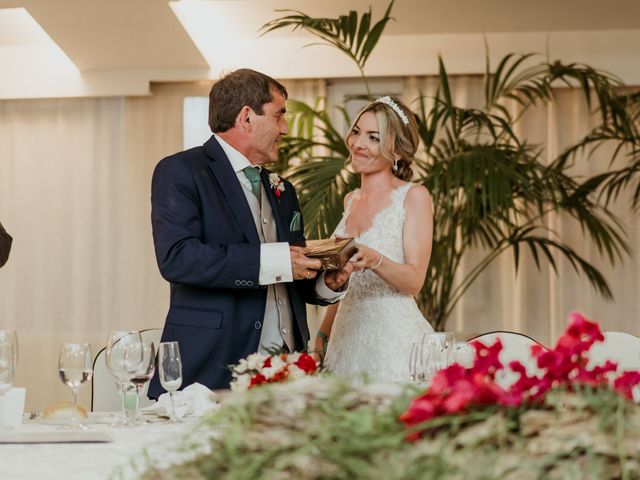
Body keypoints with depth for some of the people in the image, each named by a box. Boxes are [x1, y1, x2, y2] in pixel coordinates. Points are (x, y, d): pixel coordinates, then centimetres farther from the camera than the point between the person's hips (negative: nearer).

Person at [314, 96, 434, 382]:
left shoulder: (413, 196, -4)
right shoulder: (351, 200, 14)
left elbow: (414, 280, -13)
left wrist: (373, 259, -29)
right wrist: (322, 337, 13)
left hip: (394, 336, -6)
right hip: (346, 335, 6)